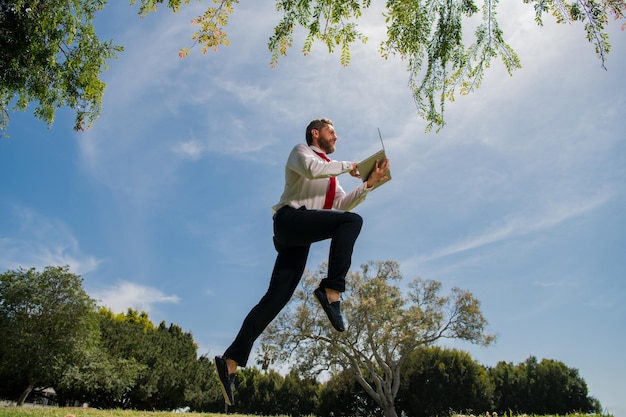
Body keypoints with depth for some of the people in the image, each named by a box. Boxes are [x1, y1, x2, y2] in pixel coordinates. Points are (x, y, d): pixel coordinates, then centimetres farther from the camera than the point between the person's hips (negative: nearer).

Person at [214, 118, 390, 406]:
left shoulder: (331, 173, 33)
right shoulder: (302, 151, 12)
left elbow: (342, 204, 19)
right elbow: (311, 169, -12)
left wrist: (368, 184, 9)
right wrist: (347, 166, 0)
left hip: (300, 236, 8)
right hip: (291, 219, -7)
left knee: (277, 297, -3)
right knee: (351, 221, -24)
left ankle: (231, 360, -5)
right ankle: (331, 290, -31)